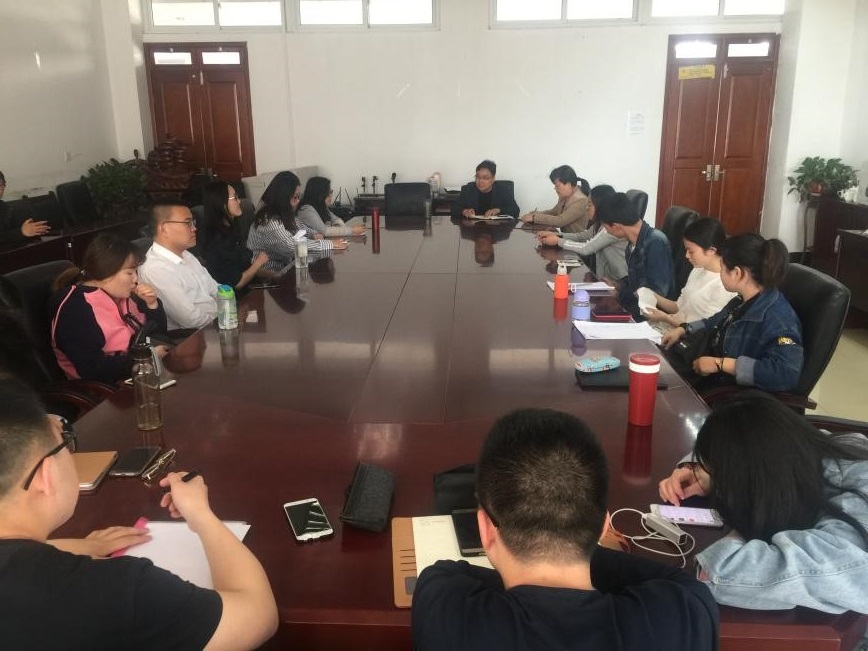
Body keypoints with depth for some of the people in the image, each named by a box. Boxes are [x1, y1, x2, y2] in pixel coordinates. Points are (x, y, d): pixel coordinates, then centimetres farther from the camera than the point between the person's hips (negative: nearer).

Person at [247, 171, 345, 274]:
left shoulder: (283, 214, 3)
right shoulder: (269, 222, -24)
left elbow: (298, 227, 20)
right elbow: (294, 247, -27)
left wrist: (314, 235, -1)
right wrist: (330, 244, -23)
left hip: (284, 264, 8)